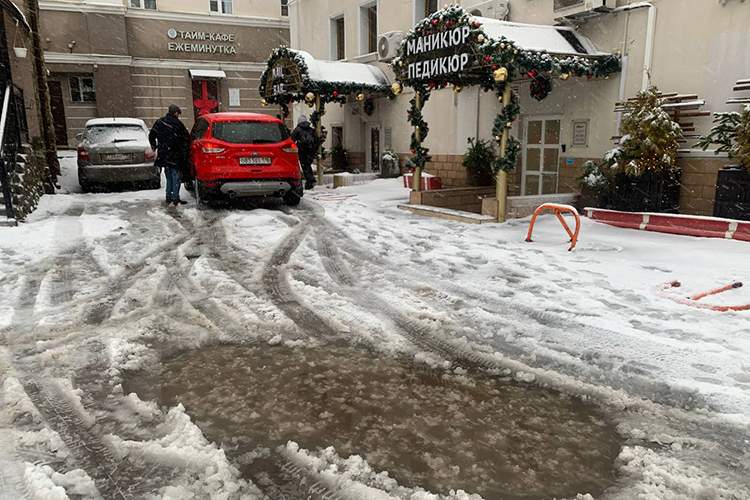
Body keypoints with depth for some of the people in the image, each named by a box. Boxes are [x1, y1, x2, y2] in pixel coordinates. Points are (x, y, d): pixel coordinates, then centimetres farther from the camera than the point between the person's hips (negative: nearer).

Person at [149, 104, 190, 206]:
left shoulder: (159, 122, 6)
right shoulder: (178, 123, -9)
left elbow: (151, 136, 10)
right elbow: (186, 138, -6)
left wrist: (154, 147, 23)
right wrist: (184, 151, 8)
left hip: (163, 155, 5)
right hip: (175, 155, -5)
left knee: (169, 177, 16)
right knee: (176, 177, 1)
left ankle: (169, 197, 18)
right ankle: (175, 198, -1)